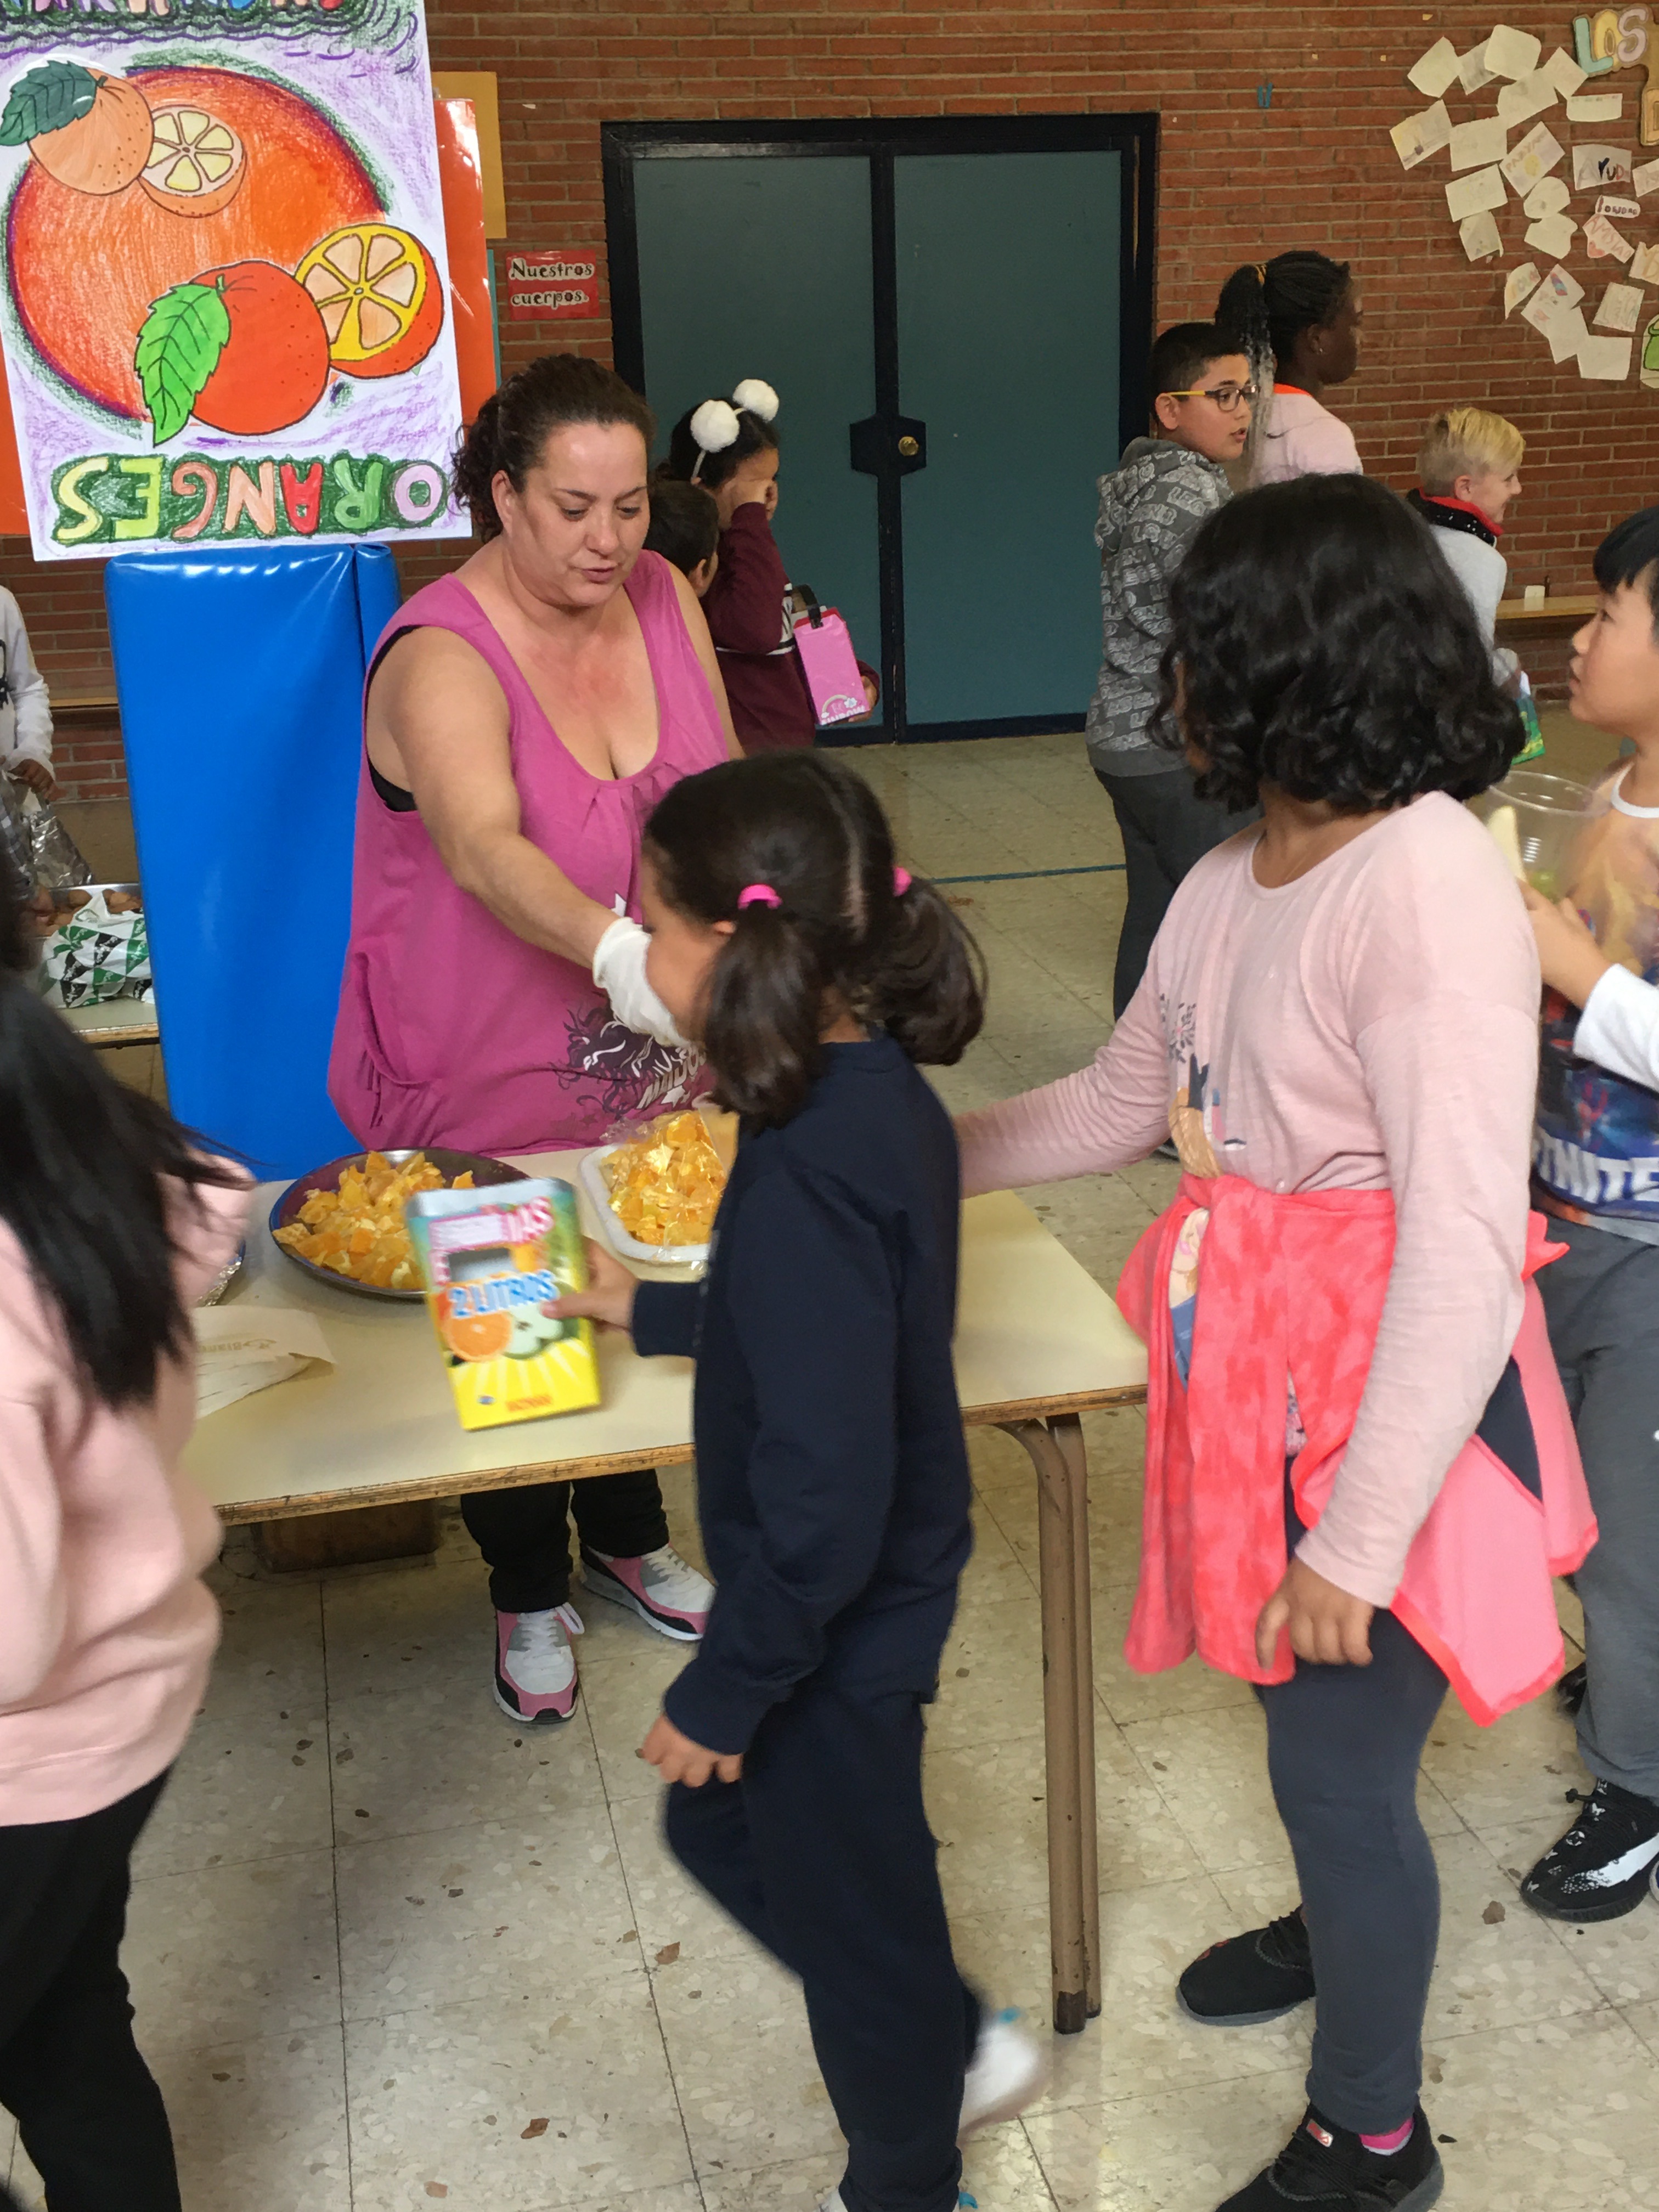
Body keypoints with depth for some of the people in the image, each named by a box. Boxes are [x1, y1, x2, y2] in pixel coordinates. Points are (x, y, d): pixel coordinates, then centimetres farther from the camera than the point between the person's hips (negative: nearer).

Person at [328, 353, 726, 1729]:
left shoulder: (662, 596, -5)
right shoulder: (443, 659, -25)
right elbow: (485, 847, -43)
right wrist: (618, 953, -60)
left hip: (653, 1071, 6)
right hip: (492, 1094, -5)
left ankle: (628, 1539, 49)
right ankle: (529, 1592, 39)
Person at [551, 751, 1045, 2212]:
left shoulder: (805, 1171, -33)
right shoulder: (881, 1090, -4)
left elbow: (822, 1488, -30)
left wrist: (725, 1690, -18)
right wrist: (651, 1310, 24)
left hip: (835, 1618, -9)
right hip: (879, 1584, 9)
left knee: (846, 1900, 16)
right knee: (724, 1830, 27)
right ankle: (958, 2050, 43)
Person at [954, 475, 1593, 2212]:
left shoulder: (1427, 889, -24)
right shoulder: (1236, 879, 3)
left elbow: (1464, 1253, -26)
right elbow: (1121, 1101, 16)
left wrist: (1360, 1539, -23)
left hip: (1395, 1399, -7)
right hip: (1265, 1373, 7)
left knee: (1337, 1756, 7)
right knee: (1296, 1705, 24)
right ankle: (1343, 1929, 54)